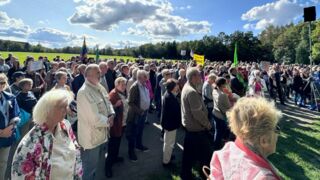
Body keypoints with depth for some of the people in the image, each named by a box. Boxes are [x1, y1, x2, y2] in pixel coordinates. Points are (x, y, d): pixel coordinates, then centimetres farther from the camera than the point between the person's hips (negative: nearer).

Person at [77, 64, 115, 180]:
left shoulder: (99, 88, 2)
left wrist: (111, 115, -12)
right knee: (89, 167, 13)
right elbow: (95, 119, -29)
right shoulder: (84, 92, -26)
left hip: (99, 134, 8)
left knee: (93, 165, 28)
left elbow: (108, 103, 8)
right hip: (91, 137, -8)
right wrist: (108, 121, -13)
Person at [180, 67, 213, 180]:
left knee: (189, 152, 20)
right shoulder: (192, 92, -25)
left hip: (189, 125, 10)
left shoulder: (187, 87, 6)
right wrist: (208, 124, -11)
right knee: (206, 153, 7)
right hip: (197, 127, -10)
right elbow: (198, 113, -24)